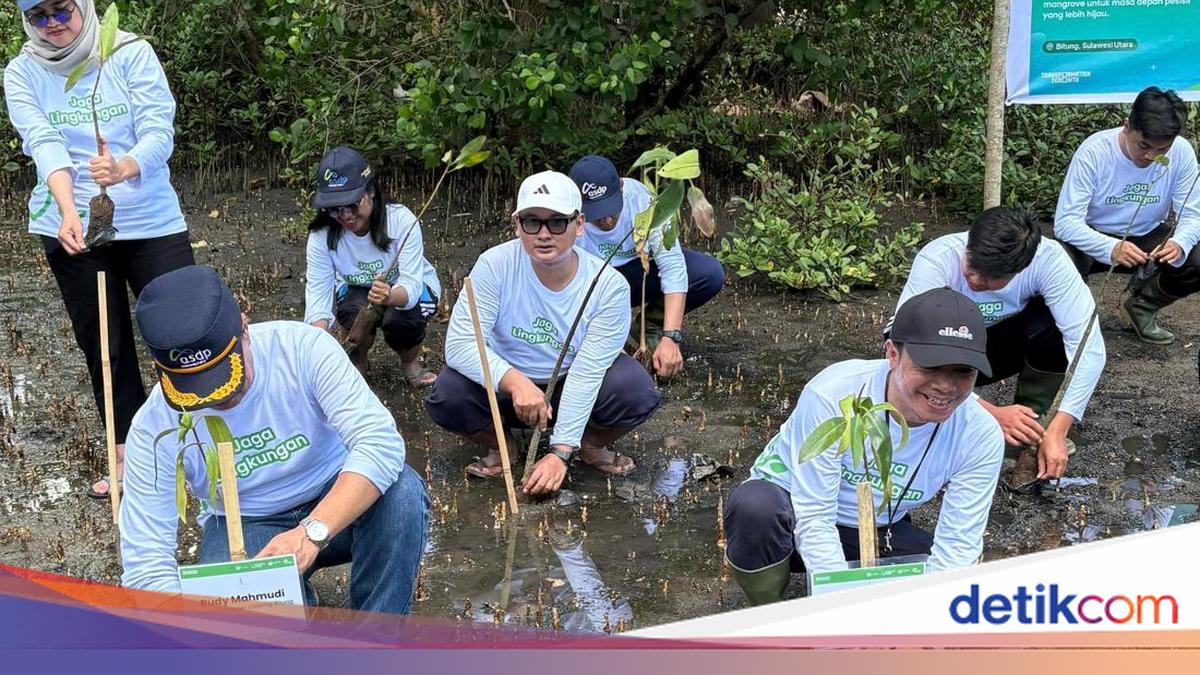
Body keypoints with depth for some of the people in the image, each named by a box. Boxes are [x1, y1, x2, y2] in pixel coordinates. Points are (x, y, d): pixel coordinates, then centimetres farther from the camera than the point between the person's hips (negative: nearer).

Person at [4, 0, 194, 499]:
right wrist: (67, 209, -34)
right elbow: (44, 144, -16)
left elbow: (159, 131, -16)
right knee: (104, 346, 10)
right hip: (74, 229, 2)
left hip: (152, 222, -2)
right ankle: (128, 456, 24)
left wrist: (124, 168, -38)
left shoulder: (131, 54, -6)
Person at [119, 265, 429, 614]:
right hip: (244, 526, 0)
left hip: (336, 502, 1)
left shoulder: (302, 347, -23)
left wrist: (313, 531, -48)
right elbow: (145, 566, -21)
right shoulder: (154, 430, -20)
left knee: (402, 492, -33)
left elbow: (380, 441, -33)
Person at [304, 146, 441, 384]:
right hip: (358, 290, 2)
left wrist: (391, 296, -60)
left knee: (398, 318, -35)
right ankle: (359, 361, 1)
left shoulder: (401, 219, -29)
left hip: (411, 290, -1)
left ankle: (410, 362, 1)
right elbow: (318, 290, -26)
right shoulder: (322, 235, -22)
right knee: (357, 312, -33)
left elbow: (411, 284, -35)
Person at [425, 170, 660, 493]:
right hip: (504, 385, 0)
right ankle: (499, 446, 5)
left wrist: (561, 452, -29)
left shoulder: (609, 285, -22)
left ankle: (592, 445, 6)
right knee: (447, 396, -29)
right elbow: (459, 344, -26)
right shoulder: (495, 265, -22)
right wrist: (515, 381, -43)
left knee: (637, 391, -29)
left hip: (574, 390, 0)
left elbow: (586, 373, -24)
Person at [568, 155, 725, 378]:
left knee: (711, 274, -25)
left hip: (642, 266, 1)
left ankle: (652, 326, -1)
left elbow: (673, 267, -31)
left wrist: (670, 337, -39)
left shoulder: (640, 198, -29)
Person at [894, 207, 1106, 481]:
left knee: (1056, 320, -30)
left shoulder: (1048, 259, -29)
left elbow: (1088, 346, -31)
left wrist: (1058, 429, -39)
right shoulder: (937, 260, -34)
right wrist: (991, 413, -39)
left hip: (1005, 342, 2)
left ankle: (1031, 426, -10)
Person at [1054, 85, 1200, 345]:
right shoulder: (1094, 151, -26)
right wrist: (1111, 248, -48)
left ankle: (1141, 307, 8)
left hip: (1147, 238, 3)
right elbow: (1065, 221, -29)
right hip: (1092, 238, -3)